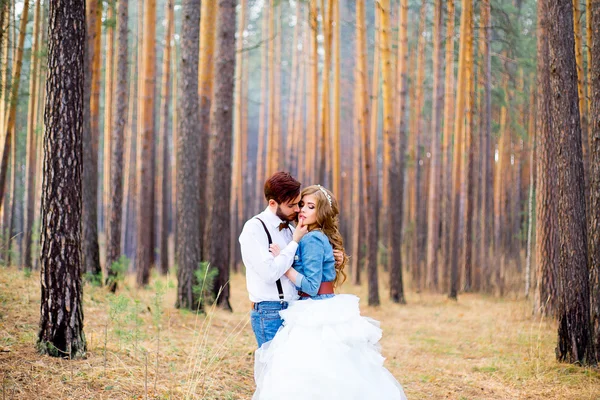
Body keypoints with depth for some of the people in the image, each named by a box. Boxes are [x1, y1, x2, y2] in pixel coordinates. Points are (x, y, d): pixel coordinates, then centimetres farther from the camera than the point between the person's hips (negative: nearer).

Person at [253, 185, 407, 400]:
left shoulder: (312, 239, -14)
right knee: (332, 378, 12)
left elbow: (311, 286, -18)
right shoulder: (320, 238, 14)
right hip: (322, 312, 10)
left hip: (316, 316, -10)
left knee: (311, 381, -10)